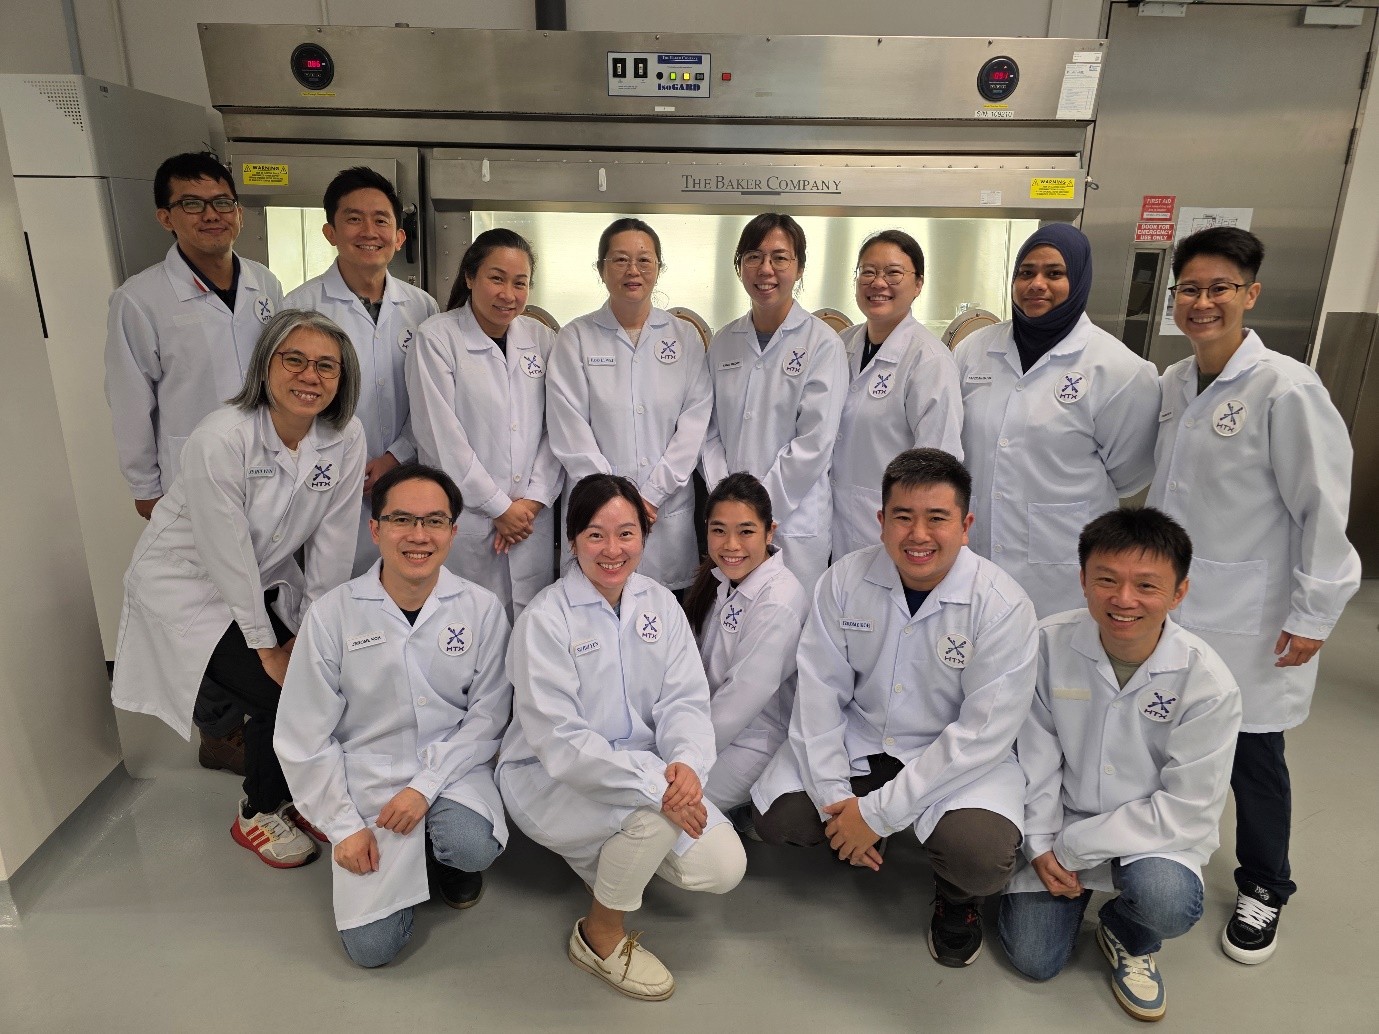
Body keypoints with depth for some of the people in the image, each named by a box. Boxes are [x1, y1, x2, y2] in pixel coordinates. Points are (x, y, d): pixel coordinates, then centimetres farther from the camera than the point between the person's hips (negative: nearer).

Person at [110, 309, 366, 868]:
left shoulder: (346, 438, -13)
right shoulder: (220, 439, -28)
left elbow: (332, 545, -9)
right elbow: (228, 555, -23)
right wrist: (266, 647, -16)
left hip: (266, 582, 5)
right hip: (189, 586, -5)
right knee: (282, 699, -16)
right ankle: (258, 815, 14)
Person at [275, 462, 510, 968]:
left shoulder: (482, 608, -9)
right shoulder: (332, 615, -11)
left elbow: (487, 716, -6)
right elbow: (304, 737, -4)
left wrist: (426, 785, -16)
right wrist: (344, 826, -5)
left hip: (453, 767, 0)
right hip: (370, 777, 0)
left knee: (473, 848, -30)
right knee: (372, 946, -6)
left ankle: (448, 855, 8)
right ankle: (408, 859, 25)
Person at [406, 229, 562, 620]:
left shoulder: (541, 339, 7)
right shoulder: (435, 339, -6)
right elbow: (441, 437, -10)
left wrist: (534, 500, -6)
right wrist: (499, 506, -9)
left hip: (532, 519, 4)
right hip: (464, 522, -3)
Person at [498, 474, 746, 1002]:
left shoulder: (660, 603, 0)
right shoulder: (544, 620, -17)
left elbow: (685, 700, -4)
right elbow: (559, 741, -22)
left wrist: (687, 762, -27)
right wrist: (655, 784, -32)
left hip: (646, 768, 5)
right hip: (551, 780, -5)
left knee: (723, 868, -11)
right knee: (657, 806, -32)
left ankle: (617, 854, 19)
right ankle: (600, 936, -4)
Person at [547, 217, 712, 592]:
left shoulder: (685, 337, 7)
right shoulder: (575, 338, 3)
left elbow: (695, 420, 0)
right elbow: (569, 429, -4)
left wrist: (652, 493, -8)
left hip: (669, 509, 1)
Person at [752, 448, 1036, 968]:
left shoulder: (1003, 606, -20)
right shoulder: (845, 580, -12)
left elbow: (983, 732, -21)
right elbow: (819, 690, -8)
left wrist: (877, 813, -22)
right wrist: (834, 797, -17)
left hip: (960, 758, -2)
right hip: (857, 737, 3)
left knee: (980, 854, -29)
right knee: (776, 817, -14)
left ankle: (956, 897, 10)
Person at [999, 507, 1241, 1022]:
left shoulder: (1209, 684, -22)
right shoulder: (1050, 643, -17)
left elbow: (1187, 808, -18)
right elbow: (1036, 751, -6)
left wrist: (1072, 846, -18)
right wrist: (1041, 844, -11)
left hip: (1157, 829, -1)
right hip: (1061, 817, 2)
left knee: (1165, 900, -34)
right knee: (1033, 960, -1)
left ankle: (1126, 937, 5)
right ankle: (1081, 883, 30)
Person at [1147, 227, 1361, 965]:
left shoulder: (1286, 389, -15)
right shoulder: (1175, 382, 5)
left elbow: (1322, 507, -13)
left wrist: (1312, 614, -12)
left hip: (1250, 620, -5)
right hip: (1171, 602, 5)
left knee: (1251, 757, 9)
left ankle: (1263, 891, 33)